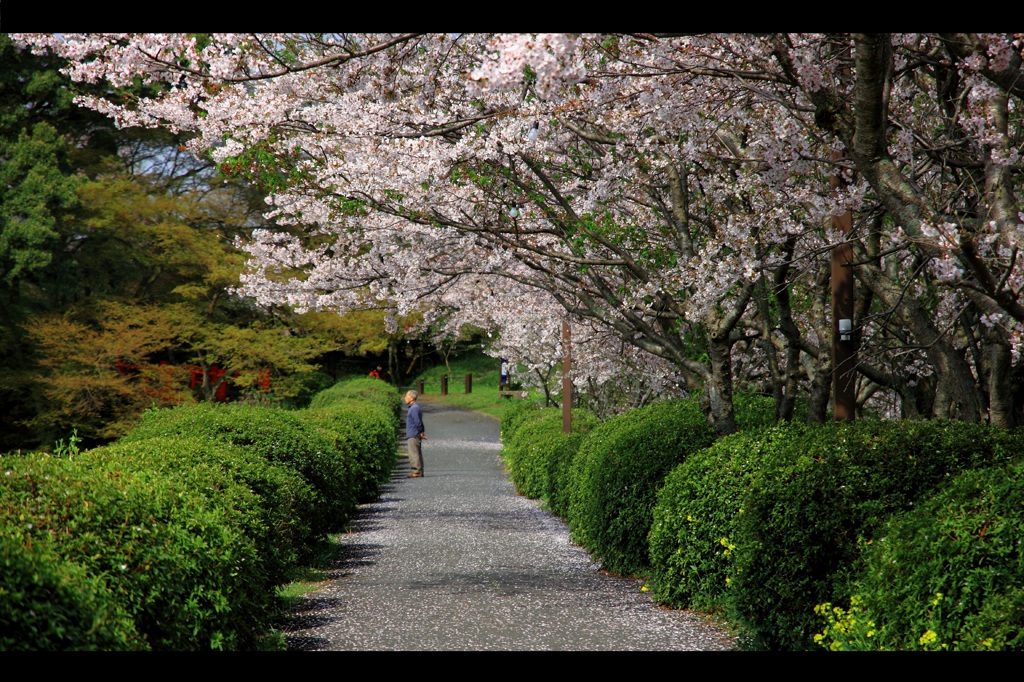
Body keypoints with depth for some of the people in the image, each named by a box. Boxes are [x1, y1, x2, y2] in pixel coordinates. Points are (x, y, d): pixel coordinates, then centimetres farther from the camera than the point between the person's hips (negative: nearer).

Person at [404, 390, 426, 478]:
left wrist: (421, 433, -11)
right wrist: (421, 432, 16)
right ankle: (419, 472, 13)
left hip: (413, 435, -10)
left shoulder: (414, 408, -15)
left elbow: (417, 422, -19)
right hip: (412, 435, 10)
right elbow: (419, 422, 20)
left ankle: (417, 472, -11)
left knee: (414, 453, -10)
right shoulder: (415, 407, 18)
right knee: (417, 454, 11)